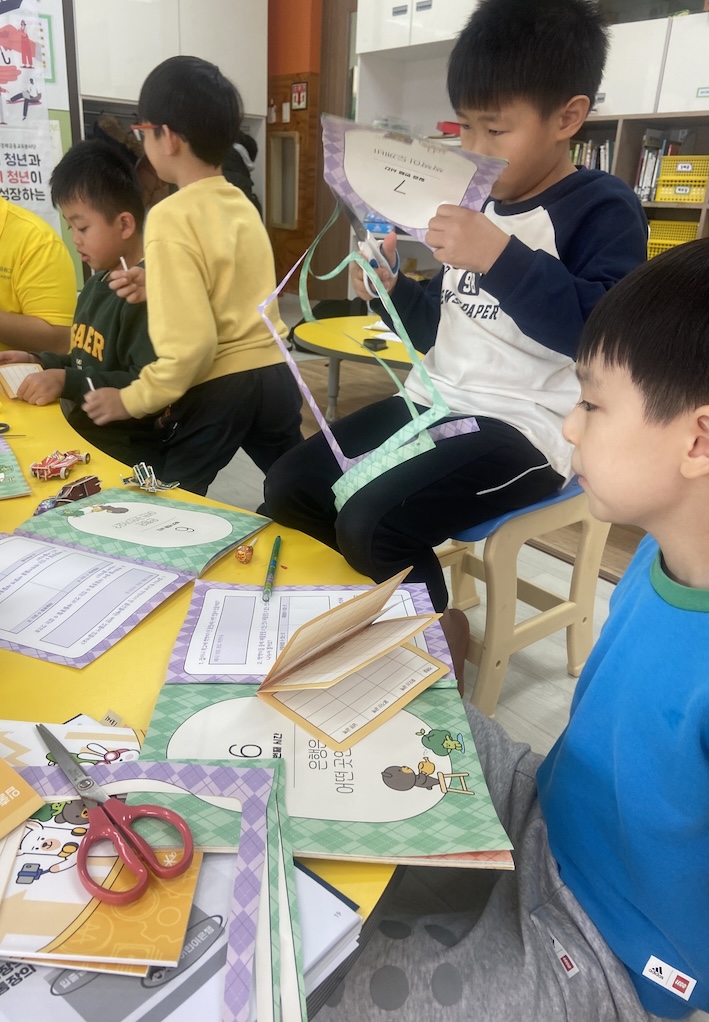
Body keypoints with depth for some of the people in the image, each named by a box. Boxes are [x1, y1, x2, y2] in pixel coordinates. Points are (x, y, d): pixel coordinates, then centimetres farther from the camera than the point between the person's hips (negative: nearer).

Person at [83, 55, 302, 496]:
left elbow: (191, 343, -21)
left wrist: (130, 400, -10)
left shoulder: (171, 217, -14)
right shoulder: (241, 203, 8)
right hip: (276, 374, 7)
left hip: (218, 389, -7)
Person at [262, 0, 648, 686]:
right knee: (288, 487, 0)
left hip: (524, 426, -8)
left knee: (372, 524, -27)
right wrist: (394, 290, 1)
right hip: (435, 402, 8)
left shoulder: (602, 208, -6)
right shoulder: (476, 203, 15)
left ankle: (442, 656, 1)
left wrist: (501, 257, -28)